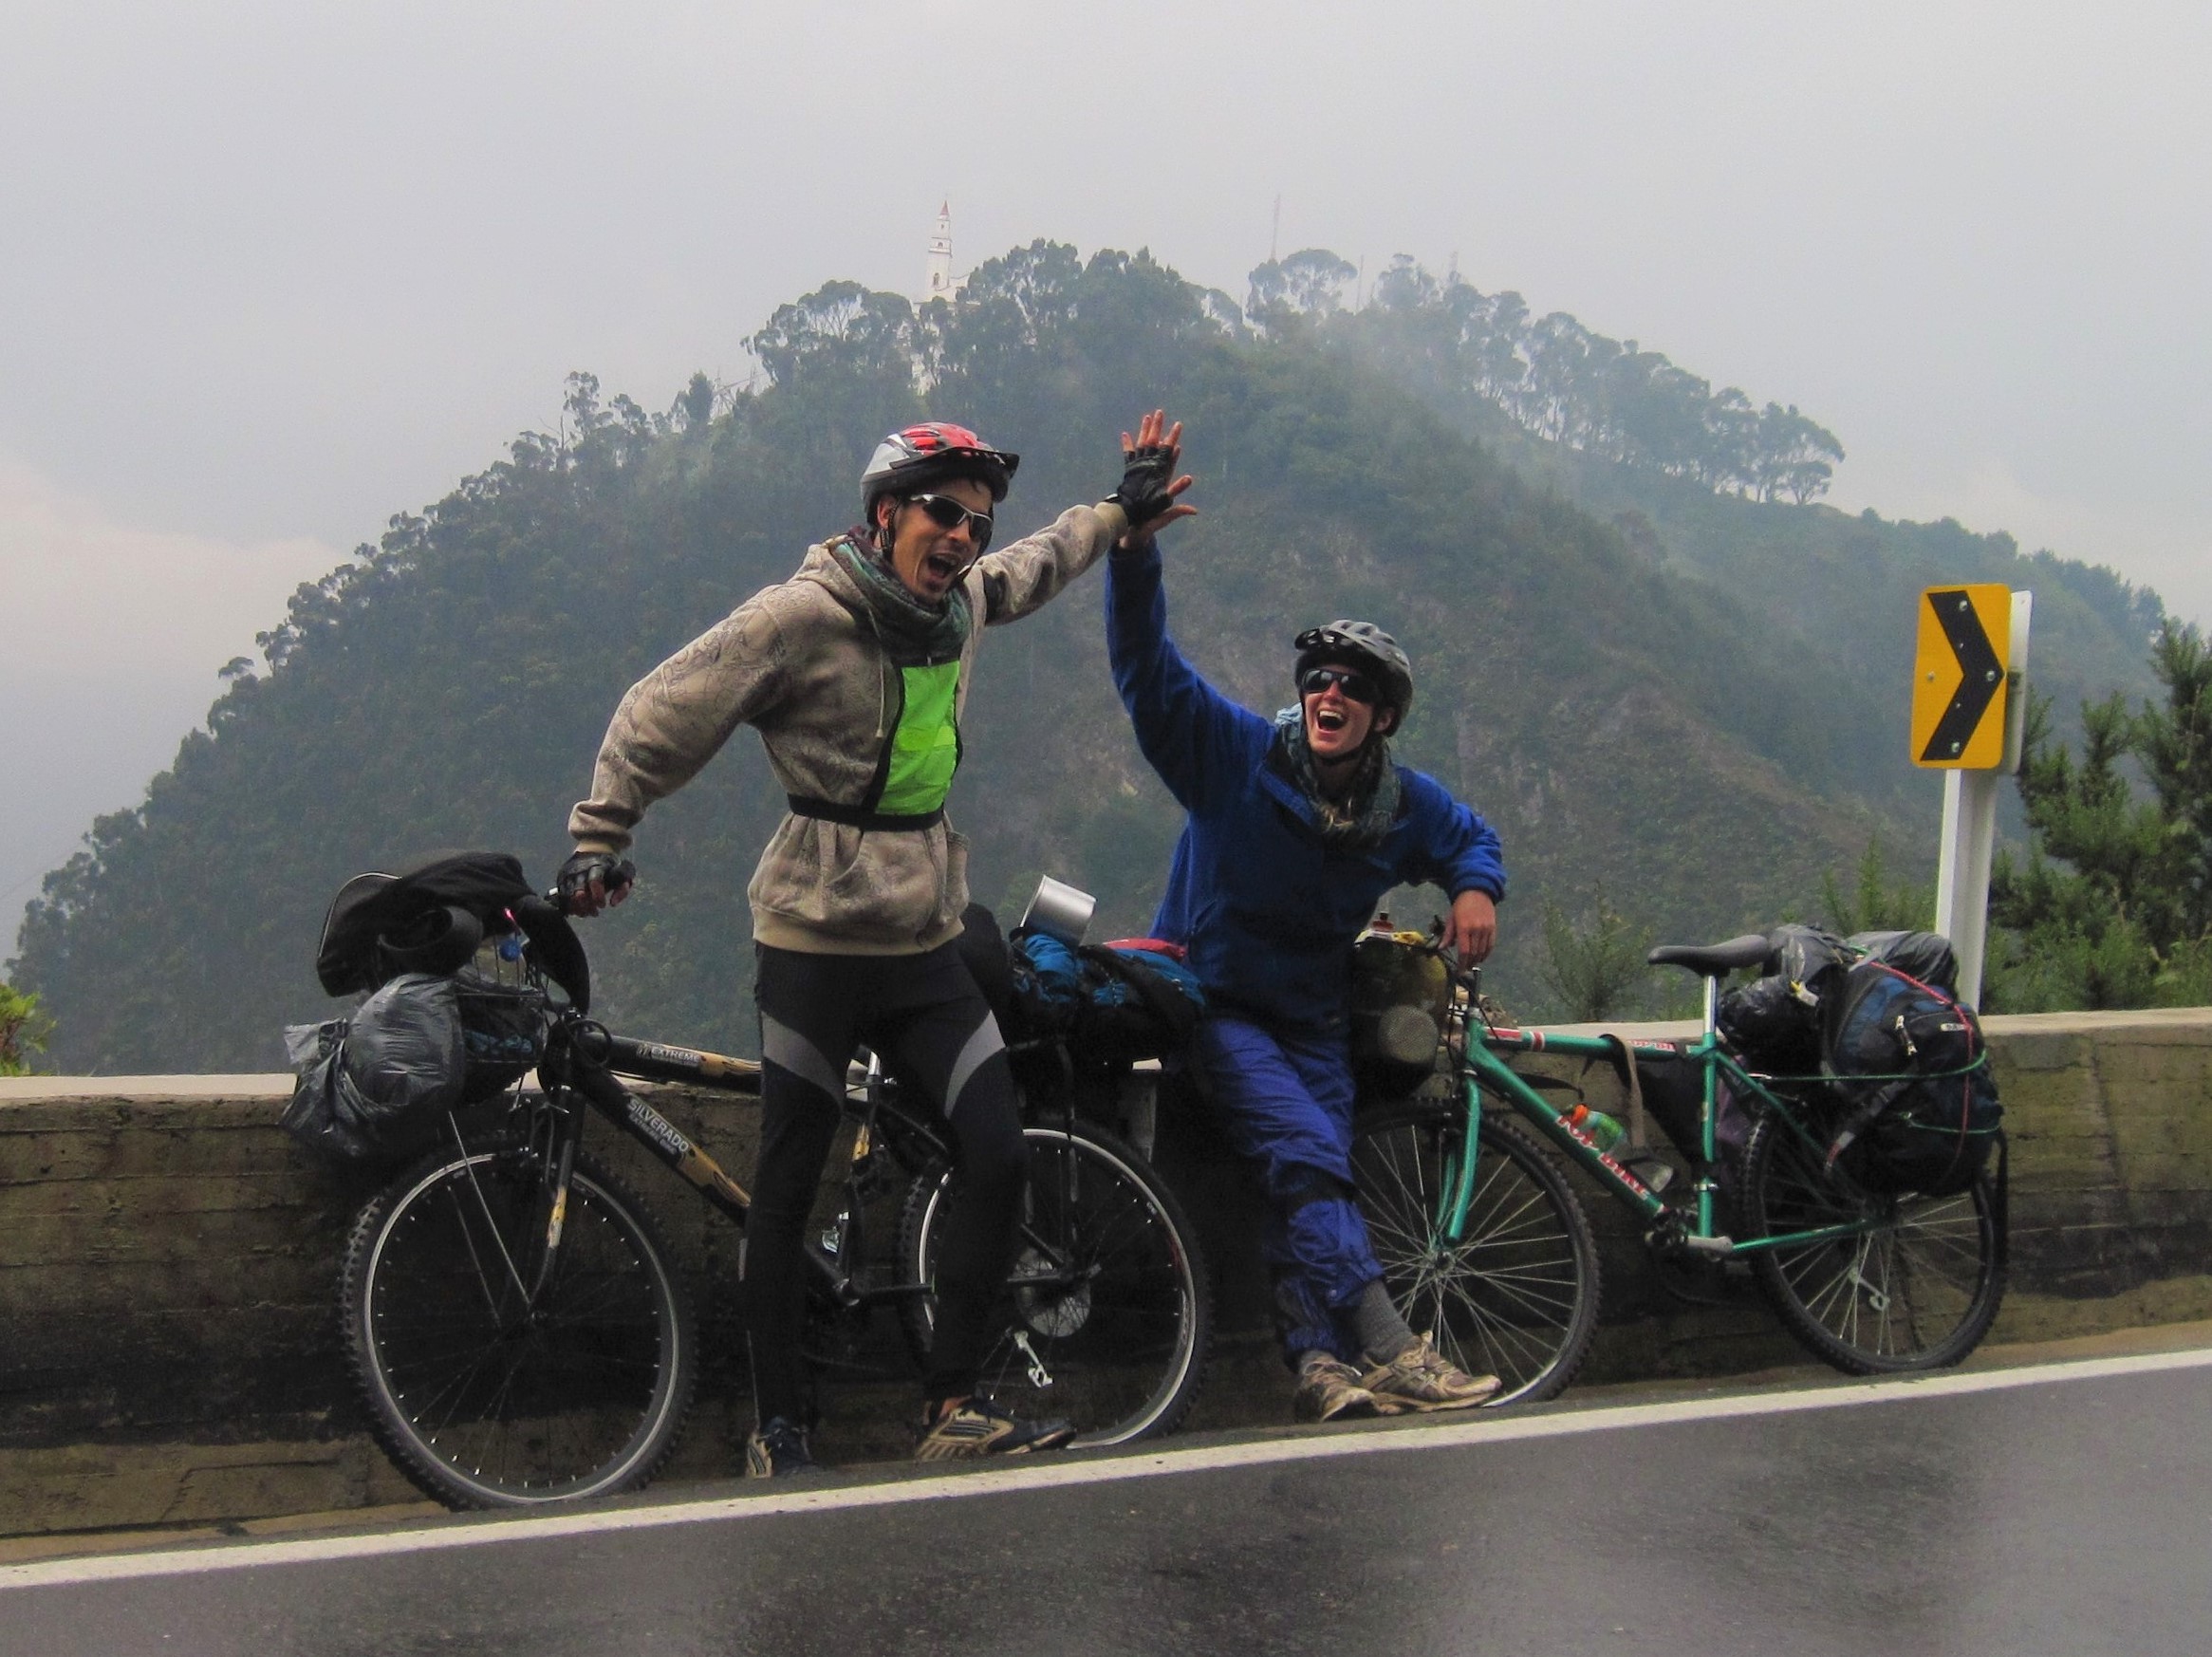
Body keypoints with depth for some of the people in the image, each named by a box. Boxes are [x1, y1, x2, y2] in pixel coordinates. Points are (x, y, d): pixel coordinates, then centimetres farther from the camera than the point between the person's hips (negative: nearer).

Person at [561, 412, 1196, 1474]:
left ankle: (952, 1407, 7)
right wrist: (597, 843, -9)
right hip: (816, 946, -6)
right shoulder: (802, 616, -14)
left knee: (997, 1154, -4)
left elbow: (1030, 571, 32)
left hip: (928, 946, 6)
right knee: (789, 1188, 1)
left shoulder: (962, 602, 6)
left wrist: (1118, 512, 39)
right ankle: (776, 1430, 15)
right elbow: (656, 718, -8)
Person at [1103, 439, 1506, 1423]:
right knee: (1308, 1157, -23)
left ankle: (1319, 1362, -7)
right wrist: (1134, 541, -33)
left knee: (1312, 1185, -6)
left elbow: (1471, 834, 21)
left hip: (1315, 1020, 5)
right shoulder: (1234, 753, -13)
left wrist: (1475, 890, -3)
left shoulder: (1403, 804, 0)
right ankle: (1388, 1349, -28)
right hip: (1215, 1003, -5)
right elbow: (1146, 661, -19)